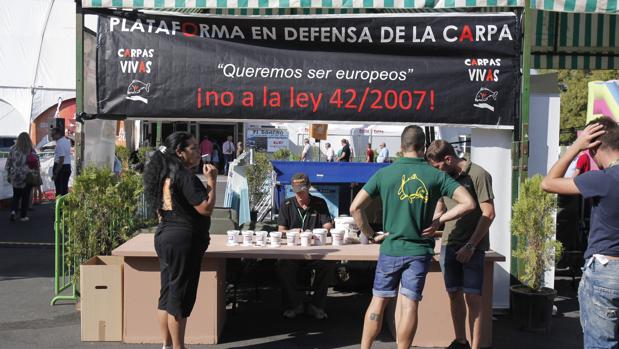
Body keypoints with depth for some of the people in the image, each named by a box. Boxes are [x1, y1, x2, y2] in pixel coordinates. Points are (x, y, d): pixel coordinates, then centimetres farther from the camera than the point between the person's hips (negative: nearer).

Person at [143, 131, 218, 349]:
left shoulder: (163, 174, 12)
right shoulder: (185, 176, -15)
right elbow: (206, 208, -19)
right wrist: (212, 182, -10)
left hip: (164, 235, 9)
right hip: (184, 239, -9)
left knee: (167, 293, 14)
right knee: (180, 296, -1)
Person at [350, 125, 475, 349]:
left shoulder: (384, 174, -3)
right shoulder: (436, 175, -3)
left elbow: (355, 208, -6)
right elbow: (468, 203, -8)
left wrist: (370, 235, 4)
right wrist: (439, 221, -2)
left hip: (390, 248, 0)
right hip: (420, 250, 0)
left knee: (378, 302, 12)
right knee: (409, 305, 4)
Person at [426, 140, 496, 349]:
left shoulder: (478, 175, -8)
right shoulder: (446, 177, 10)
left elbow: (488, 214, -11)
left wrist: (471, 246, -13)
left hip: (473, 247, -5)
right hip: (449, 245, 6)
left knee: (472, 297, -5)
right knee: (454, 294, 10)